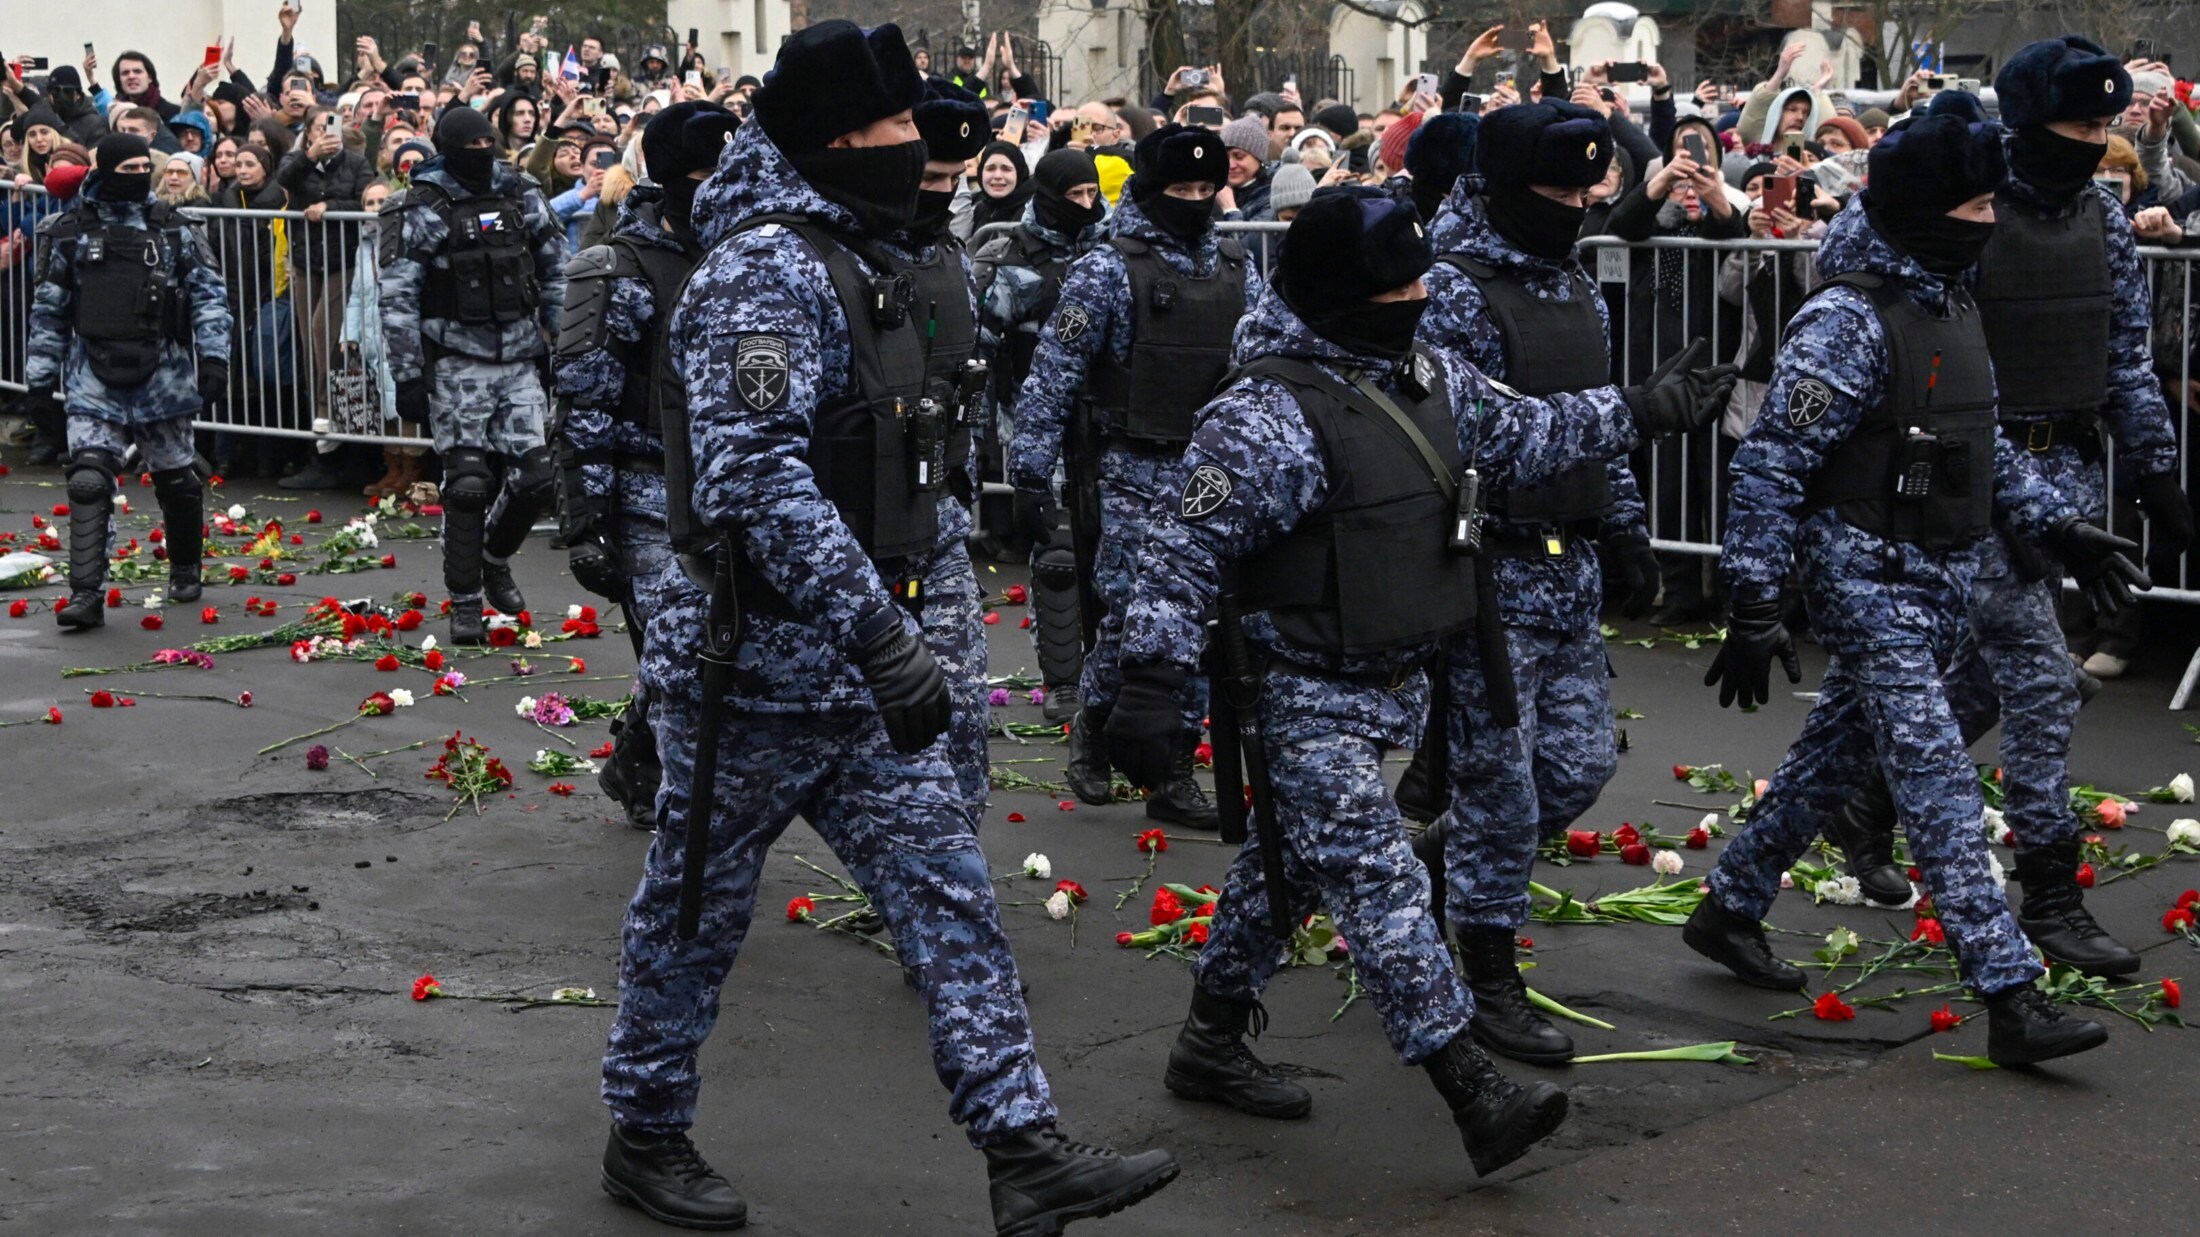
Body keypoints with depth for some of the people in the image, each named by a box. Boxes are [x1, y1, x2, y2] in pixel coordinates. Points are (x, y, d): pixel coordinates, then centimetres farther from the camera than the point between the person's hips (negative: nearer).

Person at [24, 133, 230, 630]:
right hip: (94, 378, -1)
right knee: (89, 481, -13)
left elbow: (209, 294, 3)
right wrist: (41, 373, 8)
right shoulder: (70, 231, 4)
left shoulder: (175, 230, 4)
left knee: (175, 478, 11)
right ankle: (86, 595, -14)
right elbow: (49, 308, 10)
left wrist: (213, 356, -7)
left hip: (162, 374, 1)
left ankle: (185, 570, 34)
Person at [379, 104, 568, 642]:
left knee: (535, 475, -1)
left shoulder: (522, 196, 5)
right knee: (467, 482, -5)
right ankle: (465, 602, 7)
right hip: (456, 361, -4)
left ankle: (495, 558, 28)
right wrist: (407, 376, -11)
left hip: (519, 359, 4)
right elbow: (398, 300, -7)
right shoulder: (421, 211, -6)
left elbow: (556, 274, 14)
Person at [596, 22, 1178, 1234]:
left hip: (857, 671, 9)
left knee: (947, 897, 3)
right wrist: (882, 631, -33)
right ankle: (645, 1134, 27)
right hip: (758, 665, -9)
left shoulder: (841, 259, 12)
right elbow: (757, 476, -30)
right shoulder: (765, 268, -19)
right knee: (697, 909, 9)